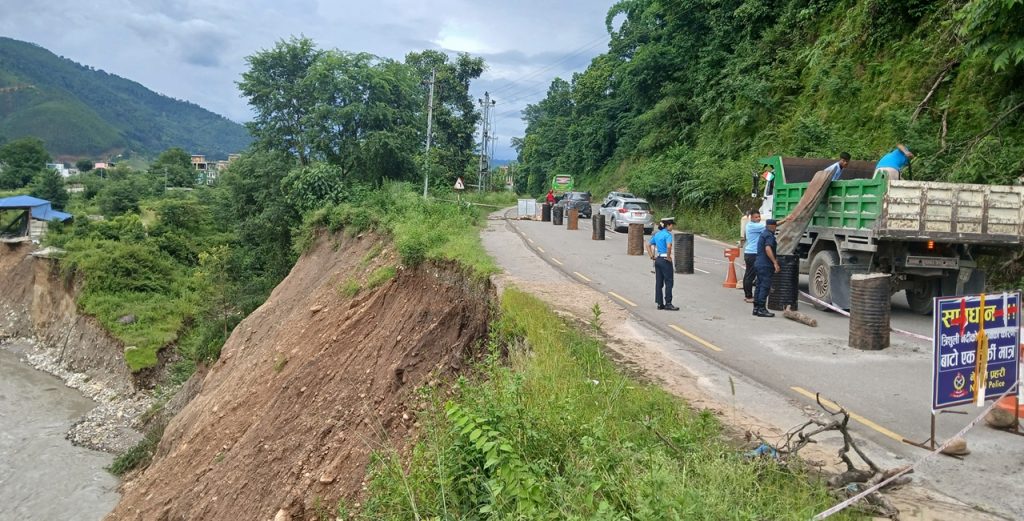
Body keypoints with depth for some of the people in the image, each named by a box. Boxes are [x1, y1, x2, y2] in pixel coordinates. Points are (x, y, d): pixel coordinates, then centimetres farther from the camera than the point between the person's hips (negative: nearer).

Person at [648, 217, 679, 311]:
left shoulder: (656, 234, 11)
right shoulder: (668, 234, -13)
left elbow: (648, 245, 15)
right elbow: (669, 246, -29)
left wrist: (652, 256, 12)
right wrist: (668, 257, -17)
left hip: (657, 260, 8)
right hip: (665, 261, -8)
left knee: (659, 283, 9)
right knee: (668, 282, 0)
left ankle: (660, 303, 14)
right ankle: (668, 304, 1)